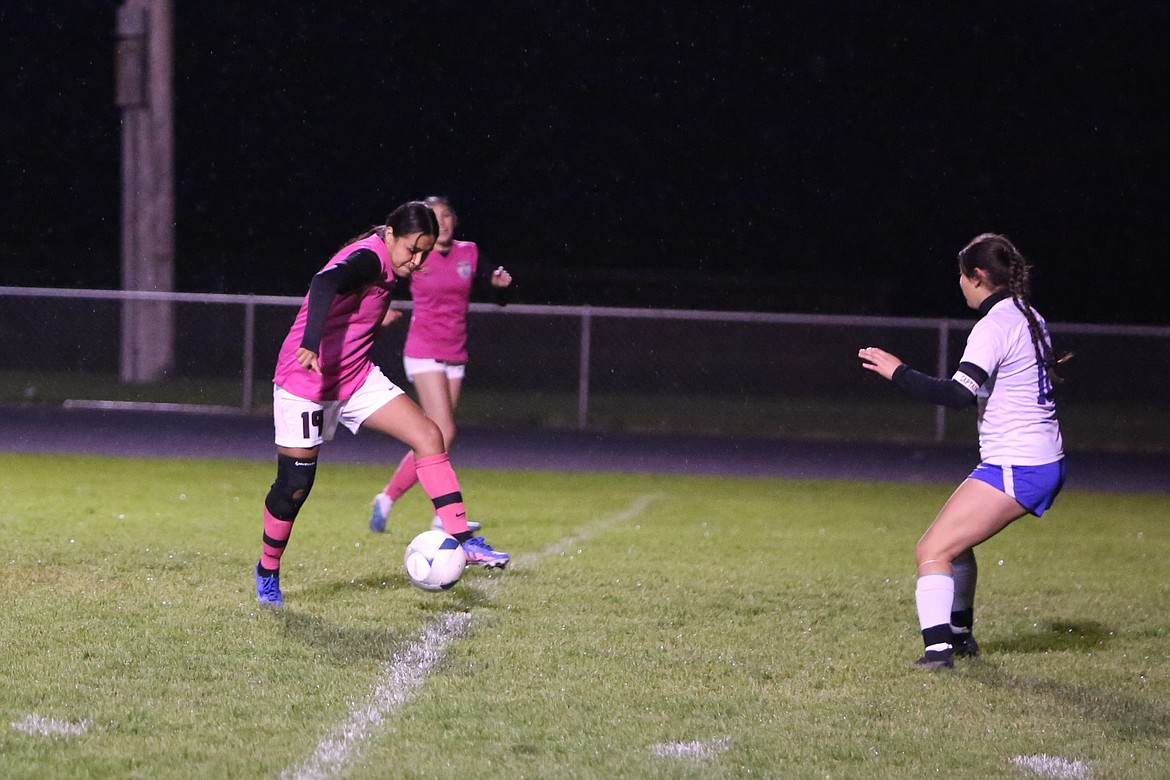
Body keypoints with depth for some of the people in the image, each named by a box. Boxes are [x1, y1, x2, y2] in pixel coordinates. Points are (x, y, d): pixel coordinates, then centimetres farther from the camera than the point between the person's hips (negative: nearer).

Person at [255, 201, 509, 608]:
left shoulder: (384, 267, 5)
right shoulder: (368, 257, -23)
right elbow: (324, 283, -44)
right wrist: (310, 345, -57)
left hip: (355, 378, 8)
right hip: (306, 381, -8)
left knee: (428, 435, -9)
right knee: (294, 487, 1)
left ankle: (462, 541, -12)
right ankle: (267, 571, 25)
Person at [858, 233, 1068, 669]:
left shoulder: (994, 327, -17)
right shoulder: (1029, 318, 10)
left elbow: (959, 395, -28)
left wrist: (897, 372, -22)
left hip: (1013, 469, -10)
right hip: (1046, 465, 10)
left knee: (933, 550, -13)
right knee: (955, 540, 26)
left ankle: (938, 649, -23)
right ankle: (959, 633, 37)